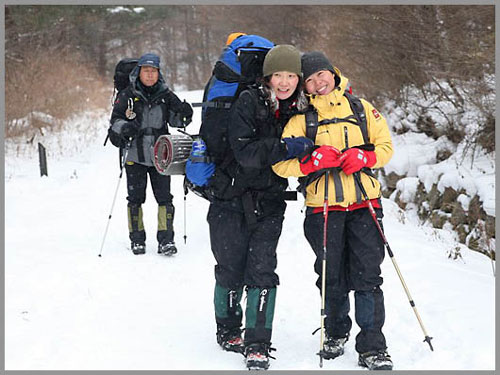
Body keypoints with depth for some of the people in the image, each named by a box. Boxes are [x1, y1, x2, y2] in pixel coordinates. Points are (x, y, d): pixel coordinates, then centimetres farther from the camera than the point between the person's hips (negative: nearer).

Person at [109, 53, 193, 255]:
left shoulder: (165, 95, 5)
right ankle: (137, 239, 19)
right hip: (135, 156, -1)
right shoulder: (127, 95, -1)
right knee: (135, 198, 6)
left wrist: (184, 114, -11)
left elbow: (175, 120, 11)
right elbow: (115, 119, 0)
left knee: (164, 198, -2)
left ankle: (166, 239, 5)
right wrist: (124, 127, -21)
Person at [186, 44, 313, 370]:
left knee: (262, 268, -7)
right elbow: (245, 151, -23)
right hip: (232, 197, -3)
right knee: (231, 269, 5)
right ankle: (228, 330, 28)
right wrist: (286, 148, -29)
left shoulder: (299, 109, 3)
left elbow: (299, 155, 18)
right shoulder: (249, 102, -12)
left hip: (269, 202, 3)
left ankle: (257, 344, -1)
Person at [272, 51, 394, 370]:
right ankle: (336, 334, 30)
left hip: (364, 203, 0)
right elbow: (280, 164, -2)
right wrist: (314, 160, -18)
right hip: (324, 207, 0)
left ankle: (372, 348, 2)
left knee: (368, 275, -5)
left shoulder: (361, 108, 10)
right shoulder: (301, 118, 6)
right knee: (332, 278, 8)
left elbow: (385, 146, 10)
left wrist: (363, 157, -10)